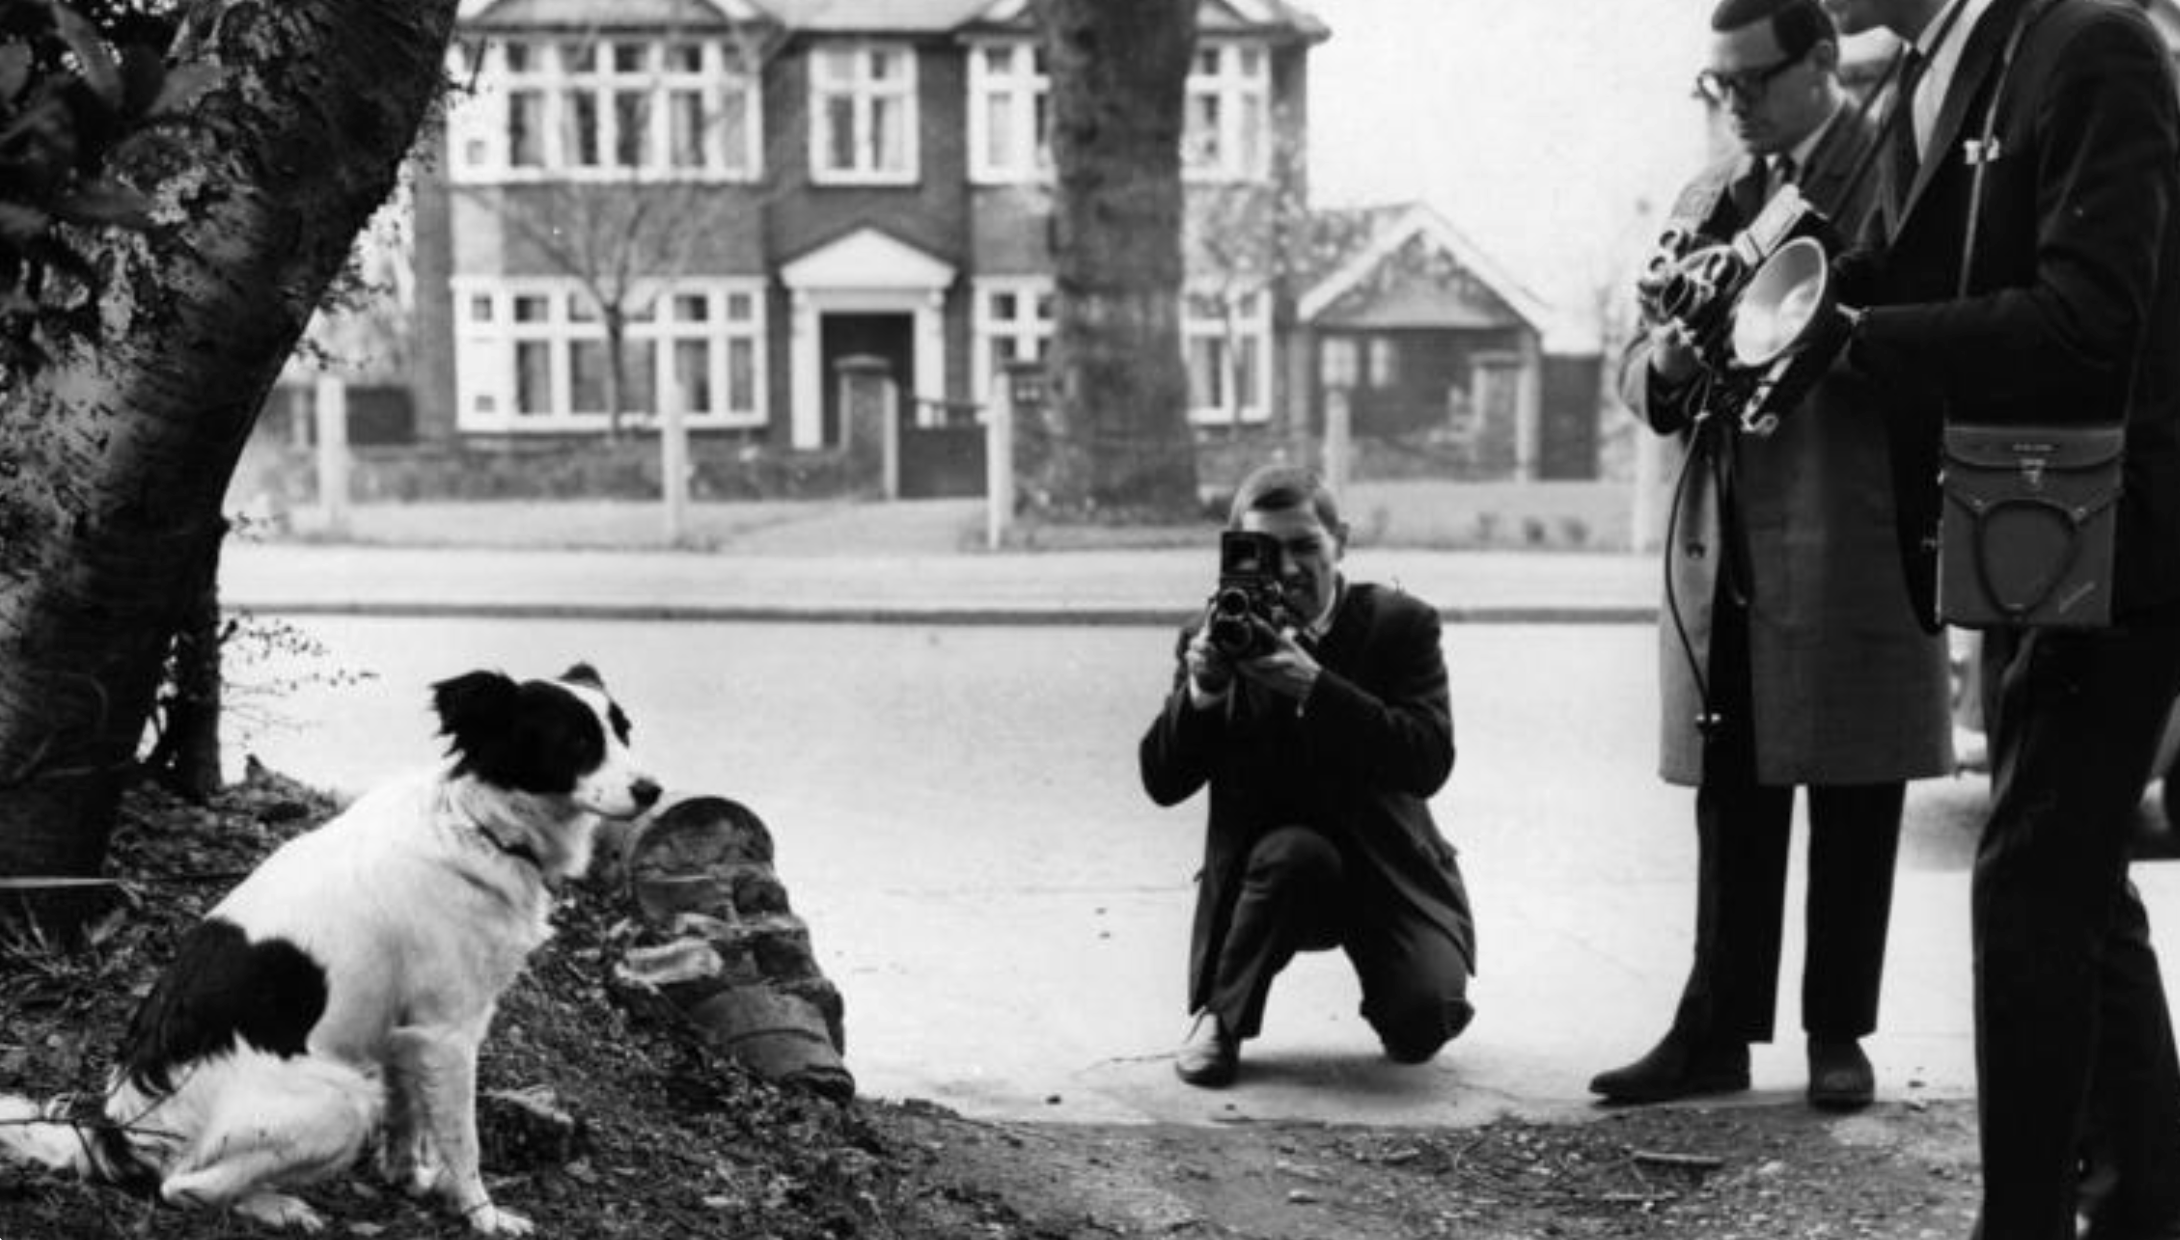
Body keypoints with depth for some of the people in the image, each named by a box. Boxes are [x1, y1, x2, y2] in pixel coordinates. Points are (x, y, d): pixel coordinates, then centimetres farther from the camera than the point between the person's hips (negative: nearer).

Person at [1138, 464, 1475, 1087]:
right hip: (1271, 870, 1)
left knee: (1424, 1023, -22)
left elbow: (1430, 763, -22)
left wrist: (1314, 686, -32)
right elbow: (1163, 783, -7)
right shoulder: (1215, 638, -2)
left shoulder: (1400, 624, -7)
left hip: (1388, 869, 0)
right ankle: (1219, 1017, -12)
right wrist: (1200, 690, -25)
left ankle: (1391, 995, 16)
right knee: (1292, 852, -34)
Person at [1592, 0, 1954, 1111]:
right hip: (1724, 540, 5)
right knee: (1731, 800, 7)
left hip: (1851, 536, -5)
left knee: (1852, 800, 4)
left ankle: (1838, 1034, 13)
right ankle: (1717, 1031, 11)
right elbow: (1640, 367, 16)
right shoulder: (1706, 197, 16)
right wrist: (1665, 362, -6)